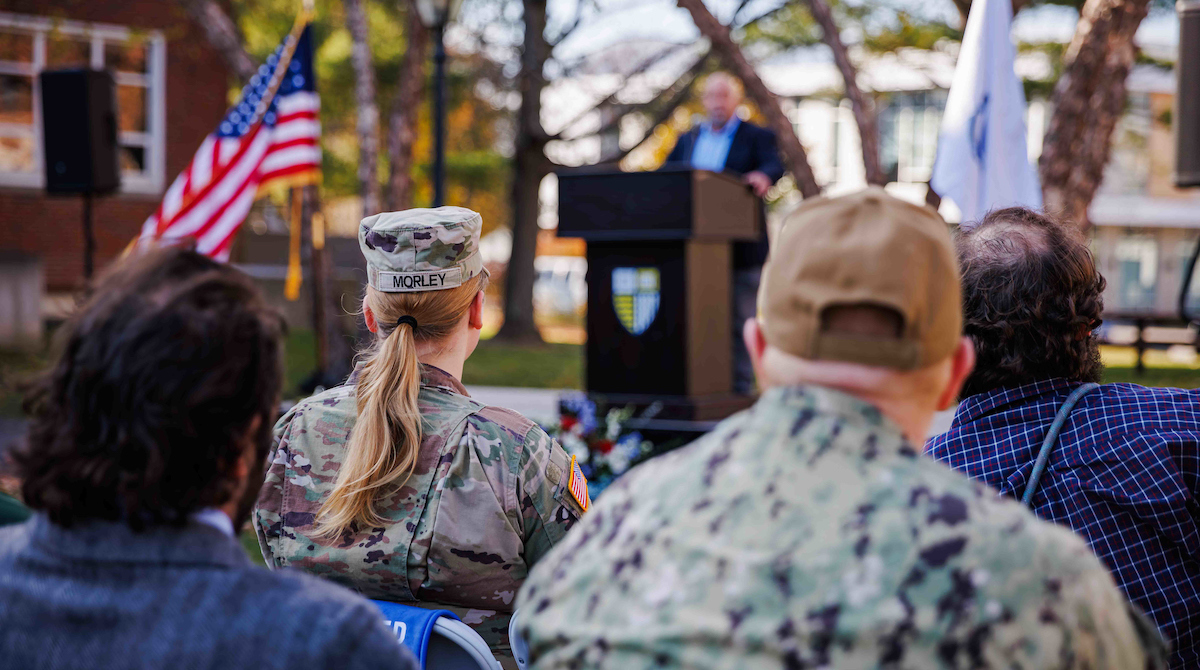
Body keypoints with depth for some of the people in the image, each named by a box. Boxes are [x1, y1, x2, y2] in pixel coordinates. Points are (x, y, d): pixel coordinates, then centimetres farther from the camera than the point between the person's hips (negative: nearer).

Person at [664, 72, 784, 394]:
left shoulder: (756, 137, 3)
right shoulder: (688, 140, 18)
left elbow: (775, 165, -15)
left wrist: (763, 176, -38)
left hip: (741, 248, -4)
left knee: (740, 320, -1)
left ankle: (741, 390, 3)